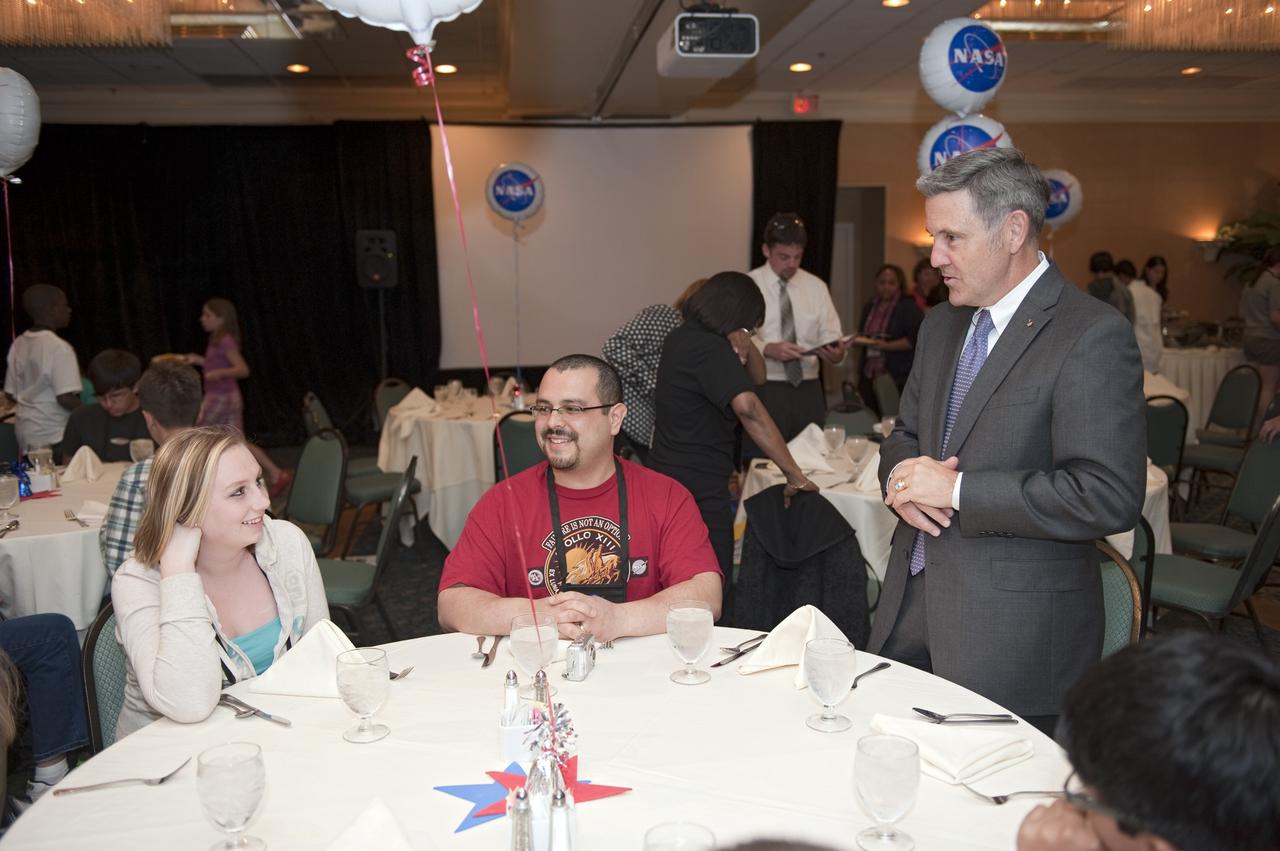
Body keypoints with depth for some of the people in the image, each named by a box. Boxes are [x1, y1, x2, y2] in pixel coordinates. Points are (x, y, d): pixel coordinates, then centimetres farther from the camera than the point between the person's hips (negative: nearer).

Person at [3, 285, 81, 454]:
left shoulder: (18, 345, 7)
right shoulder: (59, 348, -17)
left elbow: (11, 393, 13)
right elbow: (65, 398, -21)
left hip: (25, 434, 8)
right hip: (54, 437, -8)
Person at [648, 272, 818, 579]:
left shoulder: (683, 338, 11)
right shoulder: (711, 349, -18)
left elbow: (756, 378, 17)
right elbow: (746, 405, -33)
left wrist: (745, 344, -5)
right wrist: (794, 474, -31)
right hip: (700, 492, -10)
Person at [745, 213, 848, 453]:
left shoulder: (816, 287, 11)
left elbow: (830, 336, 7)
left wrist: (836, 352, -16)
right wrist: (768, 349, -27)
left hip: (808, 391, 4)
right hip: (764, 390, -4)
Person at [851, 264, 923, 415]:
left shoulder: (908, 308, -4)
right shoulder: (870, 306, 17)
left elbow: (916, 338, -13)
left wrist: (887, 346, -19)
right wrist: (857, 341, 5)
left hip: (897, 378, -6)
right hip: (869, 376, 6)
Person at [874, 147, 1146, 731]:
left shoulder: (1094, 337, -14)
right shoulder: (942, 326, 11)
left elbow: (1109, 497, -21)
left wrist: (956, 490, -20)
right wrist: (902, 480, -5)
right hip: (912, 603, 7)